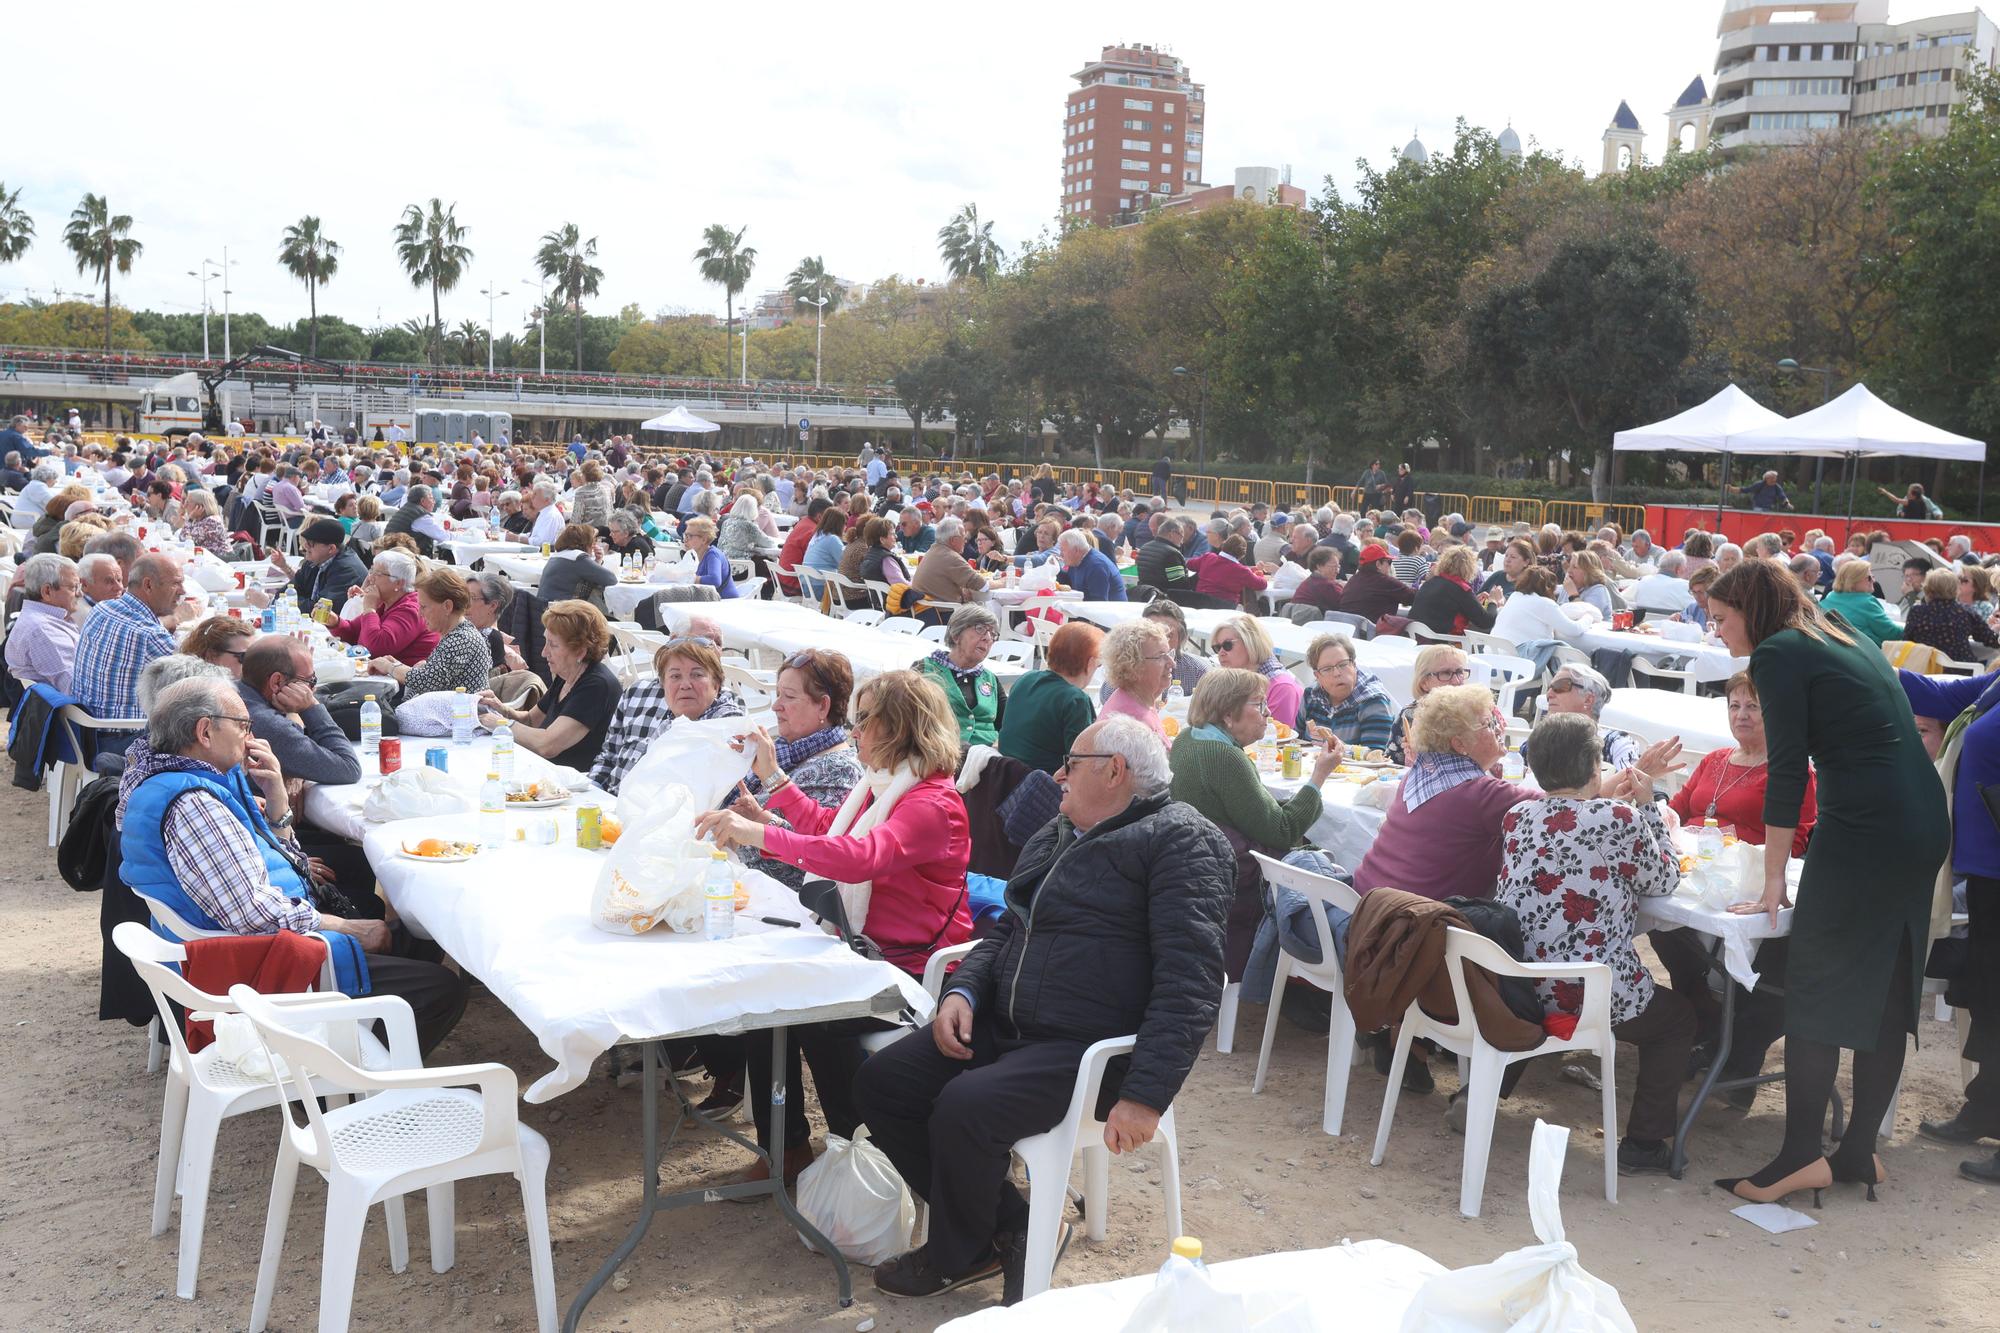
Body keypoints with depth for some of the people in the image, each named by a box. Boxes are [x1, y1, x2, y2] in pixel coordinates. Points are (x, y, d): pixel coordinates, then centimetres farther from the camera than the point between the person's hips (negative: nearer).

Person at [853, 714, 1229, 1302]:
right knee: (880, 1083, -3)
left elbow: (1190, 979, -19)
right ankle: (1007, 1226, 8)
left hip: (1088, 1049, -9)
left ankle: (955, 1254, 3)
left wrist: (1145, 1095, -26)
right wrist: (962, 993, 2)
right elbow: (1006, 931, 23)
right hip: (1005, 1026, 9)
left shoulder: (1182, 841, -10)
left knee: (963, 1108, -28)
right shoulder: (1057, 834, 17)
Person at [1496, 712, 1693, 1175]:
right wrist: (1647, 806, 9)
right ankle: (1644, 1142, 20)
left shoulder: (1516, 817, 1)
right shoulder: (1622, 819, -13)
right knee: (1679, 1015, 24)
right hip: (1594, 996, -5)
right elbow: (1664, 880, 4)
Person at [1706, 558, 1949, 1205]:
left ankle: (1800, 1157, 1)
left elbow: (1787, 771, -9)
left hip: (1863, 830, -9)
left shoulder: (1779, 653, -4)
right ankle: (1859, 1150, 19)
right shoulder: (1848, 640, 20)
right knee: (1888, 993, 12)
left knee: (1813, 995, -1)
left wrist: (1774, 880, -4)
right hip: (1924, 826, 9)